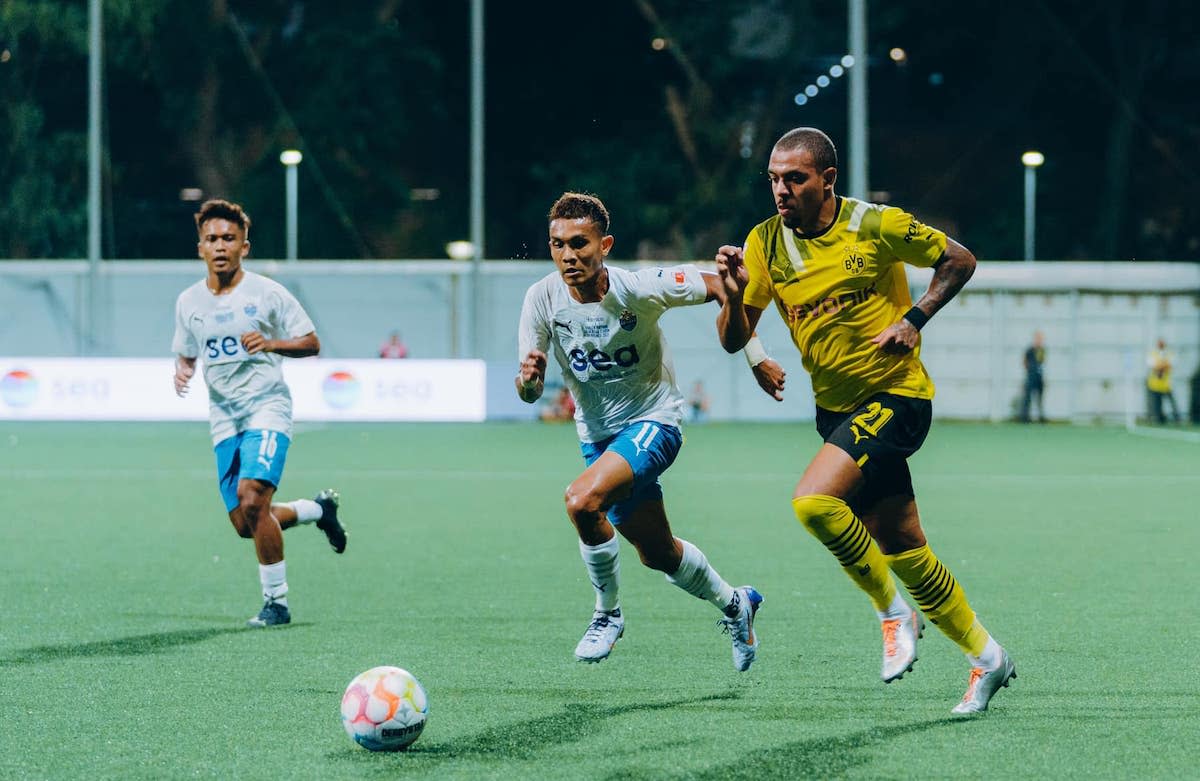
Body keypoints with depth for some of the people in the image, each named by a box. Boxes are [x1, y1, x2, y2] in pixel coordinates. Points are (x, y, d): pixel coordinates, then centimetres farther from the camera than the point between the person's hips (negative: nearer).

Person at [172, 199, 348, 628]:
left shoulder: (267, 293, -6)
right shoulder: (189, 302, 6)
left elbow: (311, 343, -3)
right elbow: (186, 353, 19)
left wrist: (271, 343, -21)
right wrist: (182, 371, -4)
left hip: (267, 407, -5)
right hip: (224, 417, 5)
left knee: (252, 500, -24)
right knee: (245, 524, 2)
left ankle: (277, 600, -11)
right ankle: (317, 508, 32)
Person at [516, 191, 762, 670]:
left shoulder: (639, 289, -23)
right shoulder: (542, 298, -14)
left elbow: (716, 286, -9)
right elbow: (529, 394, -11)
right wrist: (528, 378, -35)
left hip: (654, 420, -5)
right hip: (597, 431, 5)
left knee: (582, 501, -29)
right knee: (656, 553, 15)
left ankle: (608, 613, -6)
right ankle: (733, 603, 45)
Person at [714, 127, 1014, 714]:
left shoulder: (878, 225, -12)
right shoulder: (765, 243, -1)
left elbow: (959, 261, 1)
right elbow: (734, 340, -1)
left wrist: (914, 319, -11)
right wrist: (735, 294, -21)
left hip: (895, 395, -5)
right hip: (835, 406, 5)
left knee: (813, 501, -25)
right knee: (902, 550, 6)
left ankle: (893, 610, -4)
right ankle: (986, 657, 22)